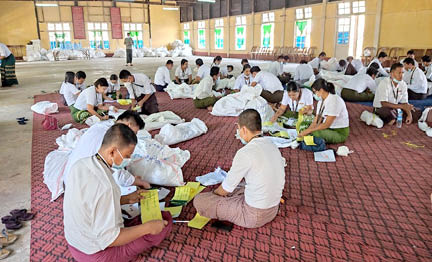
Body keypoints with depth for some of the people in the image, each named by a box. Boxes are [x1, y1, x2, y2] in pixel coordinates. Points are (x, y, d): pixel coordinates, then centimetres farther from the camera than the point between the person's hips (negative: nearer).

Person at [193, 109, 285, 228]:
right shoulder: (272, 146, 0)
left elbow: (226, 188, -13)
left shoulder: (245, 153, -24)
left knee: (199, 200, -4)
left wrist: (213, 193, 12)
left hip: (253, 215, -8)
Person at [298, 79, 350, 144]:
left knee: (315, 133, -32)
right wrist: (305, 132, -15)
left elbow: (327, 124, -25)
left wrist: (308, 131, -24)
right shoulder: (321, 101, 5)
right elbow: (316, 122, 0)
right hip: (329, 128, 8)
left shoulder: (334, 100, -22)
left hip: (340, 132, -8)